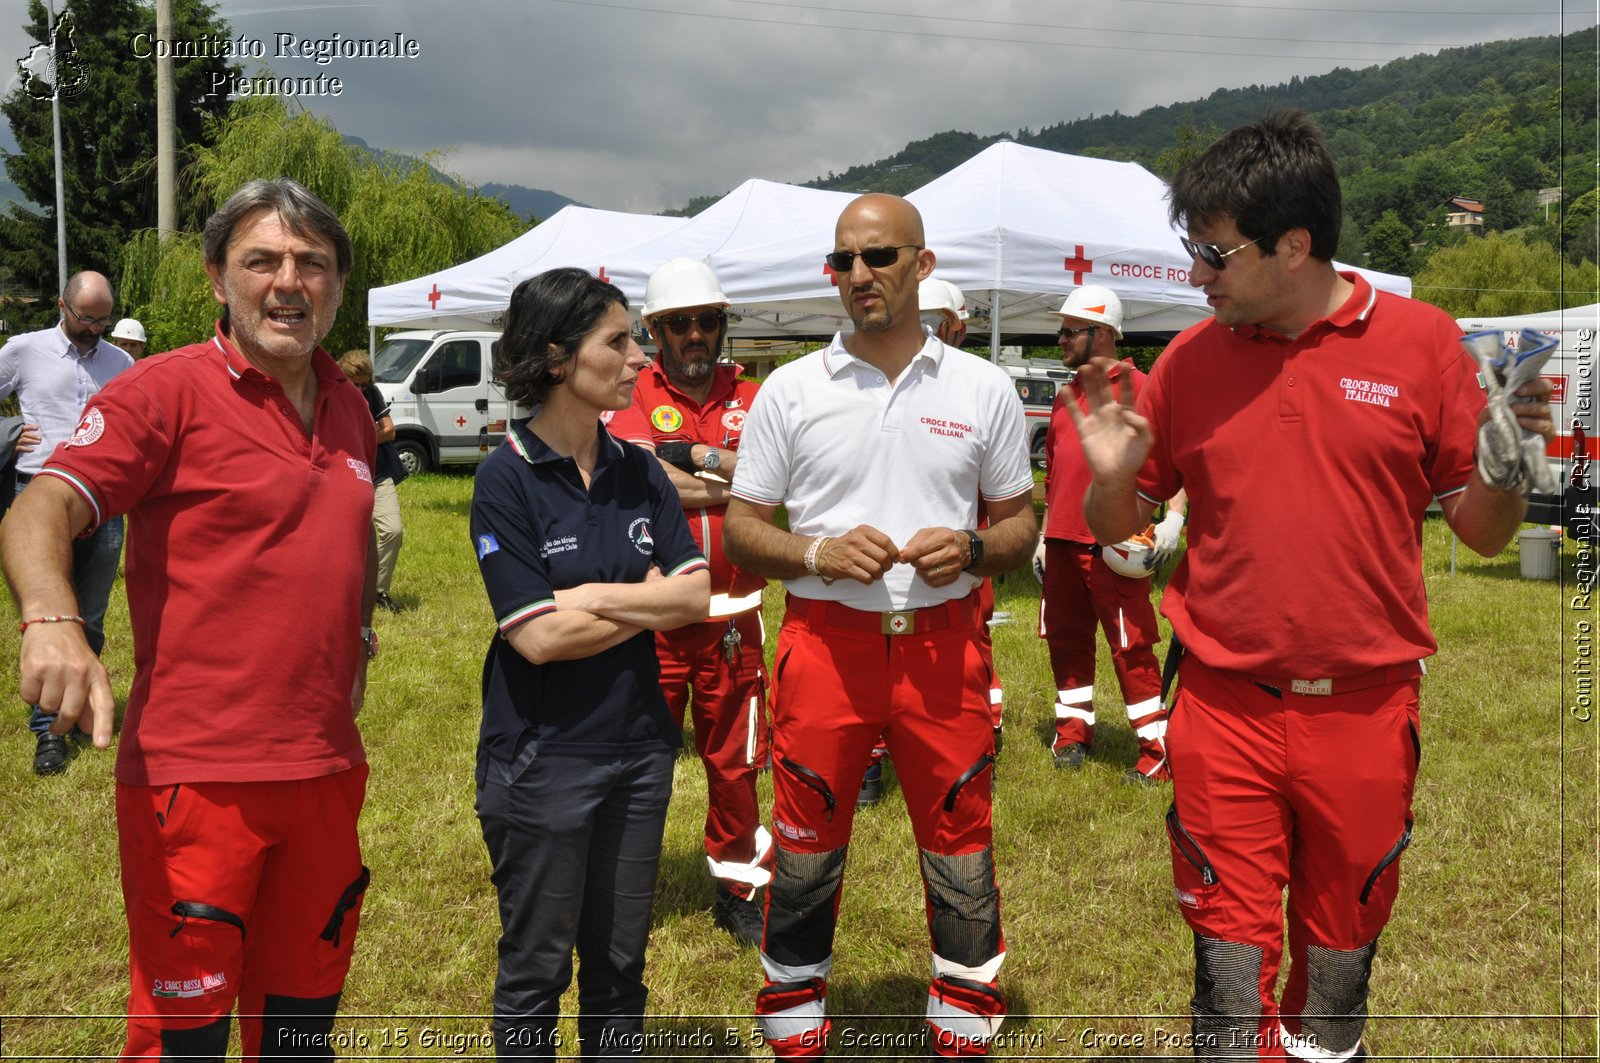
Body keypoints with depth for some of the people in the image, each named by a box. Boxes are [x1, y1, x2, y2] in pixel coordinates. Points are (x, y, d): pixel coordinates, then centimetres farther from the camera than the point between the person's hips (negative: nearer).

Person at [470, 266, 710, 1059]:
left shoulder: (639, 472, 3)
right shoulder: (506, 479, -13)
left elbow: (698, 594, -5)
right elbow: (539, 637, -19)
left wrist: (596, 595, -16)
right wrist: (651, 600, -9)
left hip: (638, 748, 5)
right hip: (542, 758, -5)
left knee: (619, 963, 18)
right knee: (536, 969, 12)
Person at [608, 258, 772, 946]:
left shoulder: (751, 400, 7)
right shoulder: (628, 398, -2)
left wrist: (694, 455, -13)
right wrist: (733, 479, -13)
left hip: (732, 617, 2)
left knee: (733, 762, 12)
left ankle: (738, 888, 30)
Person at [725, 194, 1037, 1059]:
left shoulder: (983, 389, 5)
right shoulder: (790, 389, 4)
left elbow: (1021, 521, 11)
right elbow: (739, 529, 5)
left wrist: (972, 549, -11)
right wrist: (819, 554, -13)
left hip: (943, 645, 1)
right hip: (824, 641, 0)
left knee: (960, 846, 8)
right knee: (806, 849, 8)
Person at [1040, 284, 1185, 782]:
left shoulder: (1137, 387, -5)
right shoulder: (1065, 395, 17)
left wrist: (1174, 517, -19)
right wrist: (1044, 533, 21)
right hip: (1063, 541, 7)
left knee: (1131, 647, -4)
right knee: (1066, 639, 14)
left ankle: (1157, 750, 4)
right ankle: (1074, 729, 29)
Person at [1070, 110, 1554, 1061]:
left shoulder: (1422, 342, -3)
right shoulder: (1190, 358, 1)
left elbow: (1483, 532, 2)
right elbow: (1119, 528, 9)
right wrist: (1111, 474, -12)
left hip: (1366, 708, 0)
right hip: (1224, 708, 1)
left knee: (1343, 941, 16)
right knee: (1230, 942, 8)